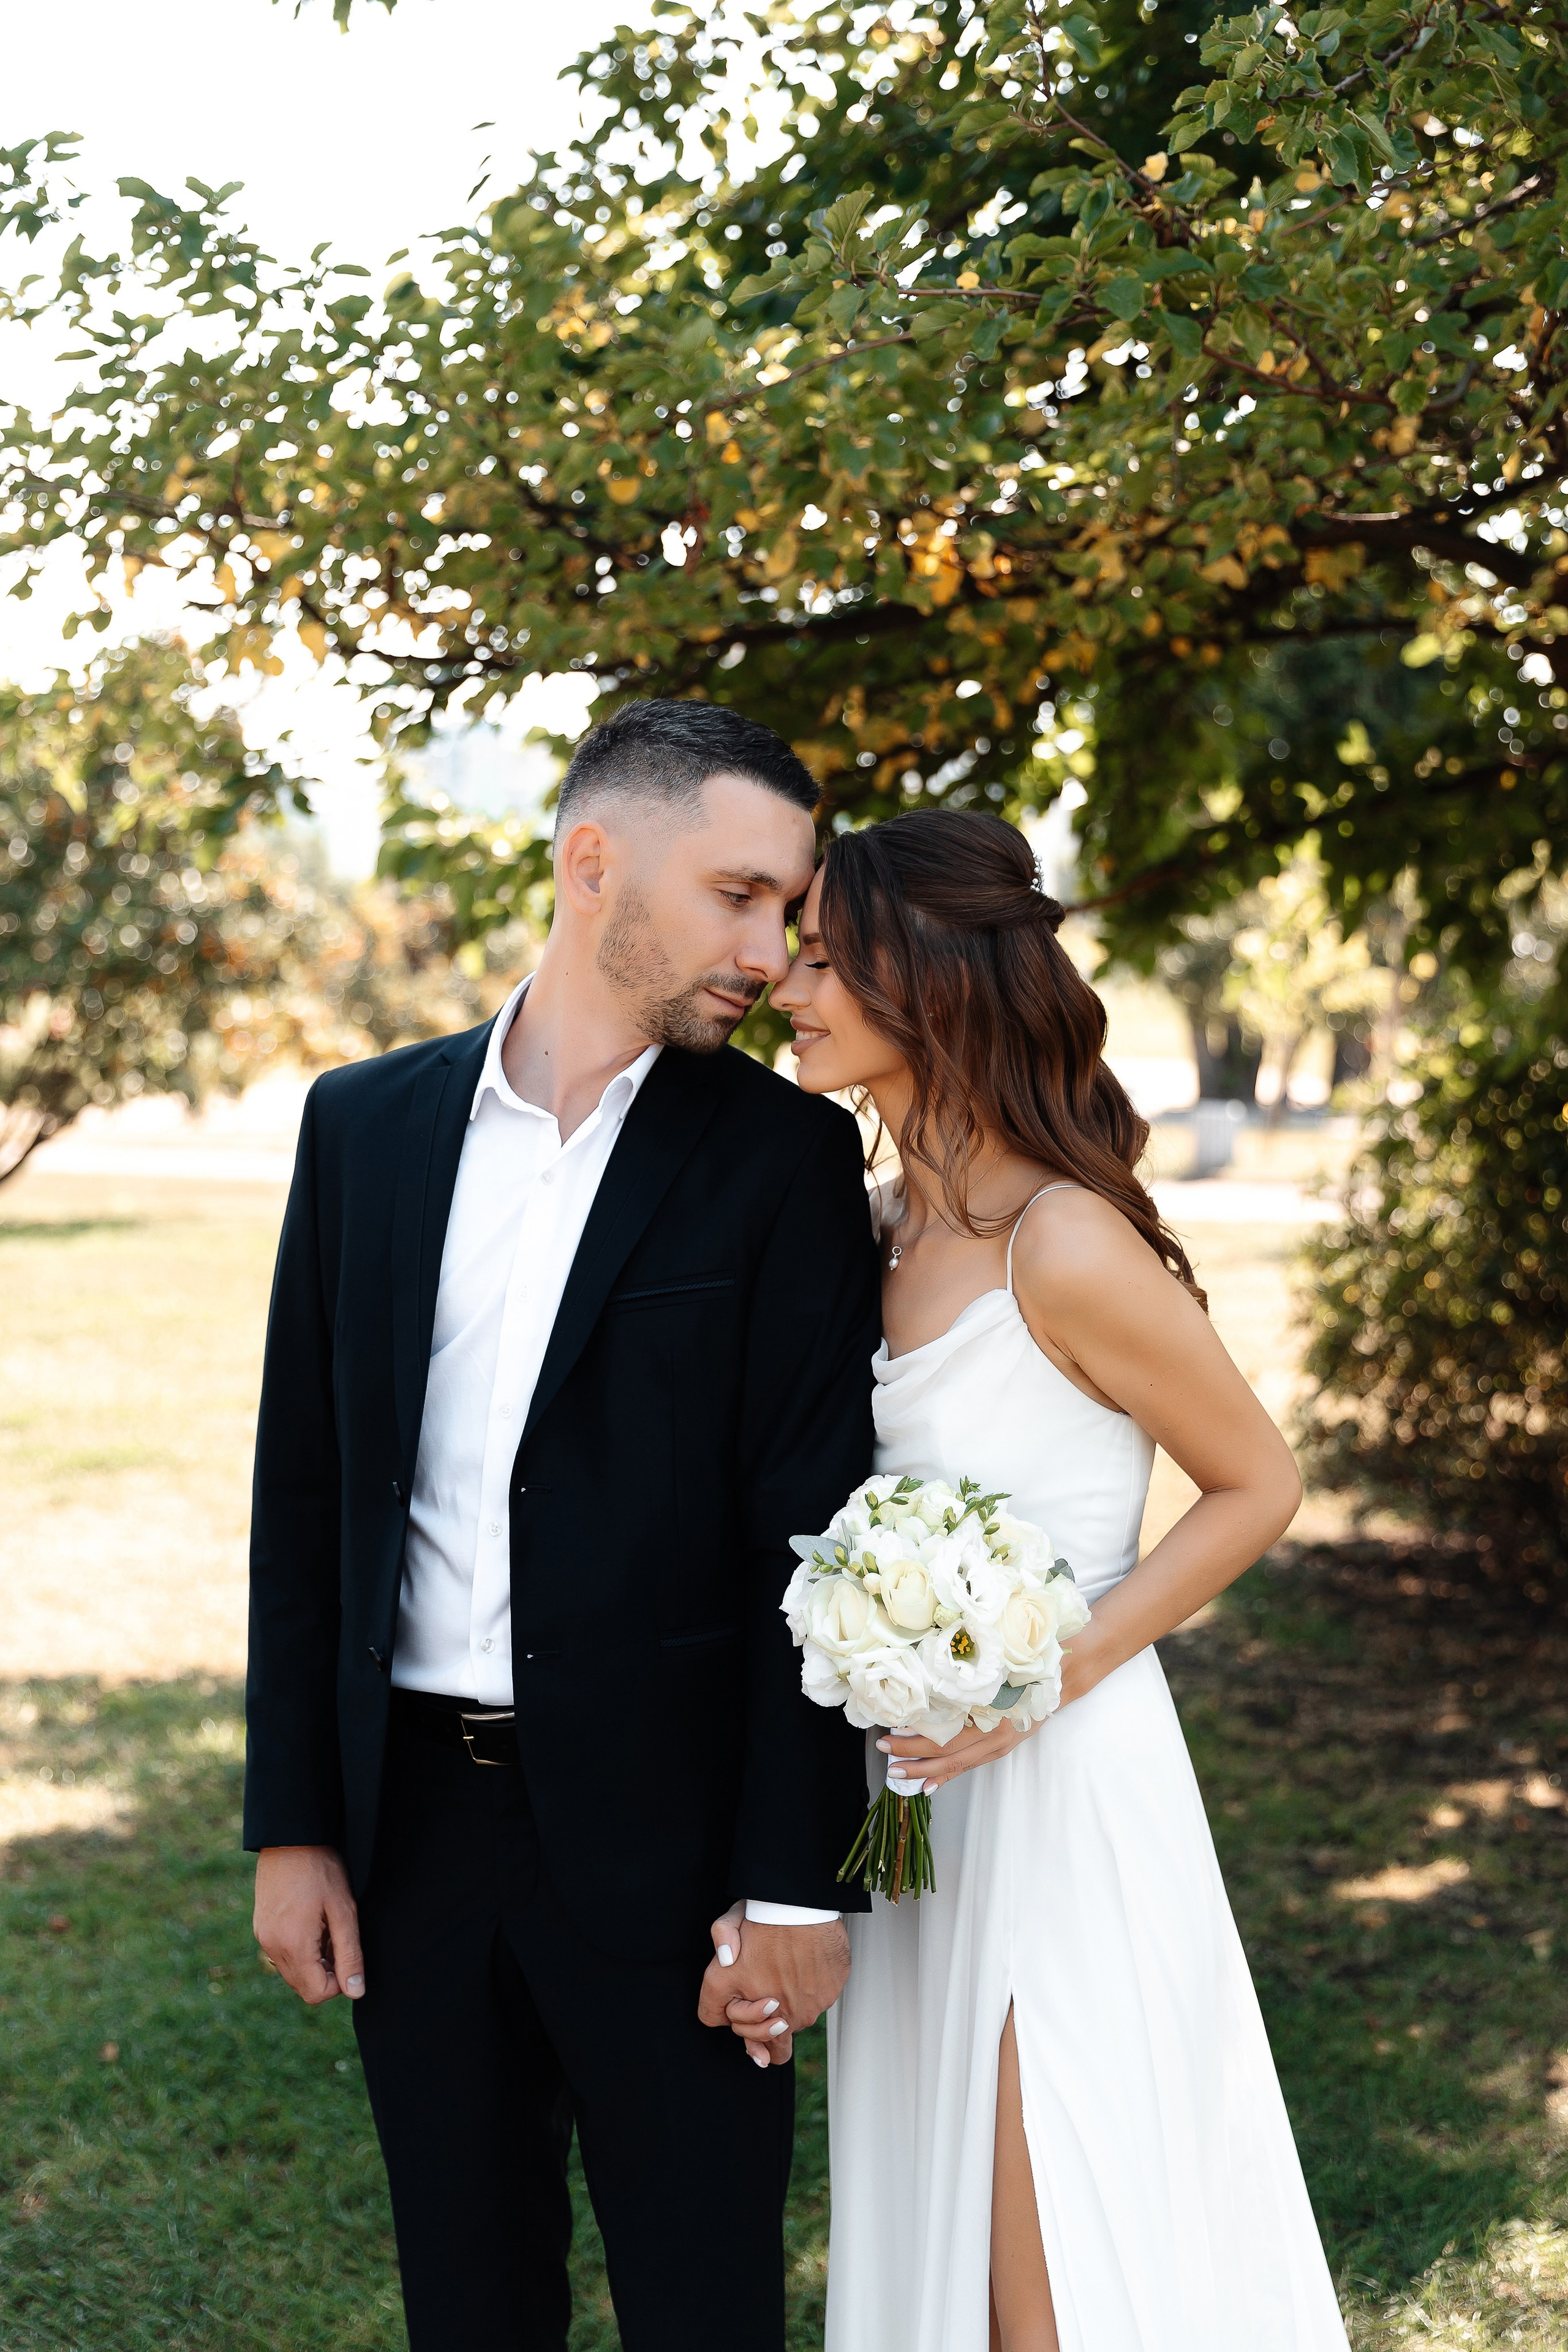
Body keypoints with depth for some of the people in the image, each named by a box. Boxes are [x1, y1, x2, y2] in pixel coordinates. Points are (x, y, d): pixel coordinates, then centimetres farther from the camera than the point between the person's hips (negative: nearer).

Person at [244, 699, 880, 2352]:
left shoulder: (785, 1157, -5)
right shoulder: (364, 1125, 3)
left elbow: (814, 1536, -8)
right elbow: (303, 1490, 6)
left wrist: (793, 1883, -11)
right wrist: (290, 1822, 3)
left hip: (662, 1829, -3)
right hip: (411, 1815, 3)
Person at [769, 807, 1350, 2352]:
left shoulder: (1068, 1248, -20)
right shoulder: (891, 1226, 3)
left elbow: (1257, 1486, -11)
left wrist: (1053, 1671, -19)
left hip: (1057, 1797, -8)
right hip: (916, 1793, 8)